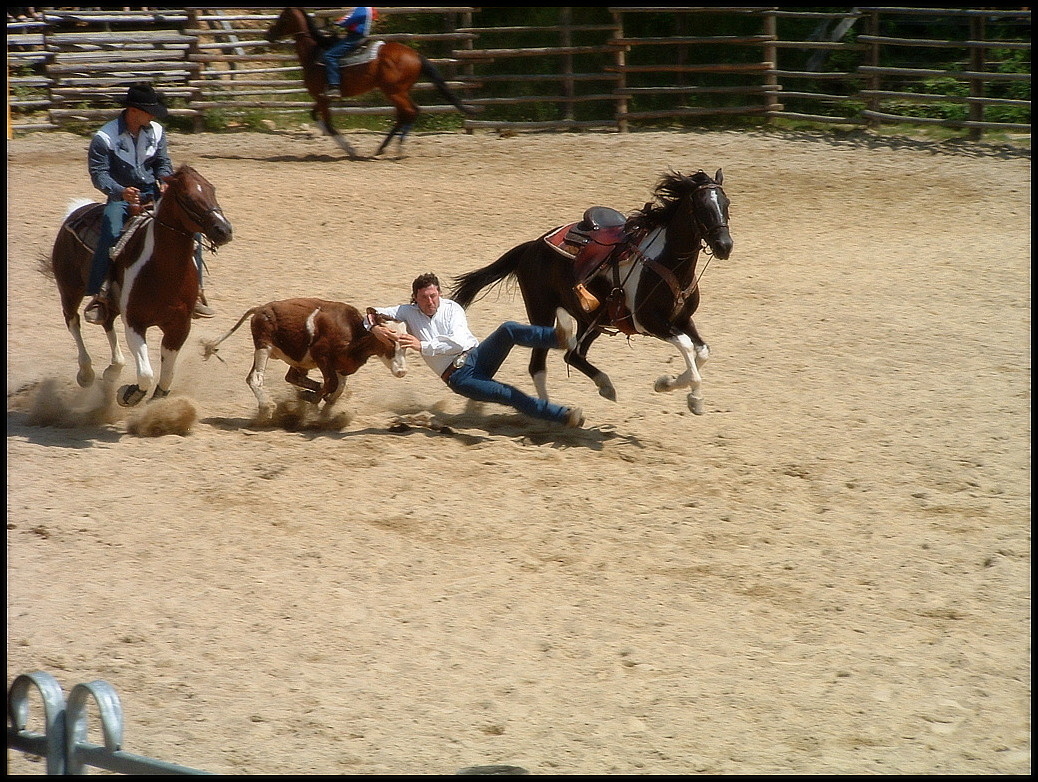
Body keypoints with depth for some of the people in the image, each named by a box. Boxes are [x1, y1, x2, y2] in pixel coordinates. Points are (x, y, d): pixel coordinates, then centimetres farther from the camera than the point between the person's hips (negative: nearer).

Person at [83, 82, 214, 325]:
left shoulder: (156, 132, 5)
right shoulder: (105, 137, -12)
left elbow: (163, 162, 12)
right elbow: (98, 173, -14)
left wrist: (164, 181, -11)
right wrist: (121, 192, -31)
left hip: (152, 193, 5)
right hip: (121, 196, -5)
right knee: (111, 232, -33)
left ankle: (194, 290, -3)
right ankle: (99, 295, -27)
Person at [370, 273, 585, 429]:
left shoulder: (451, 308, 2)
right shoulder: (408, 313, 6)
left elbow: (458, 342, -12)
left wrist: (423, 346, -18)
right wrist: (375, 328, -19)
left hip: (476, 355, 1)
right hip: (458, 378, -1)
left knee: (508, 330, -29)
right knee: (507, 394, -27)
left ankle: (559, 337, -50)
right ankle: (565, 416, -30)